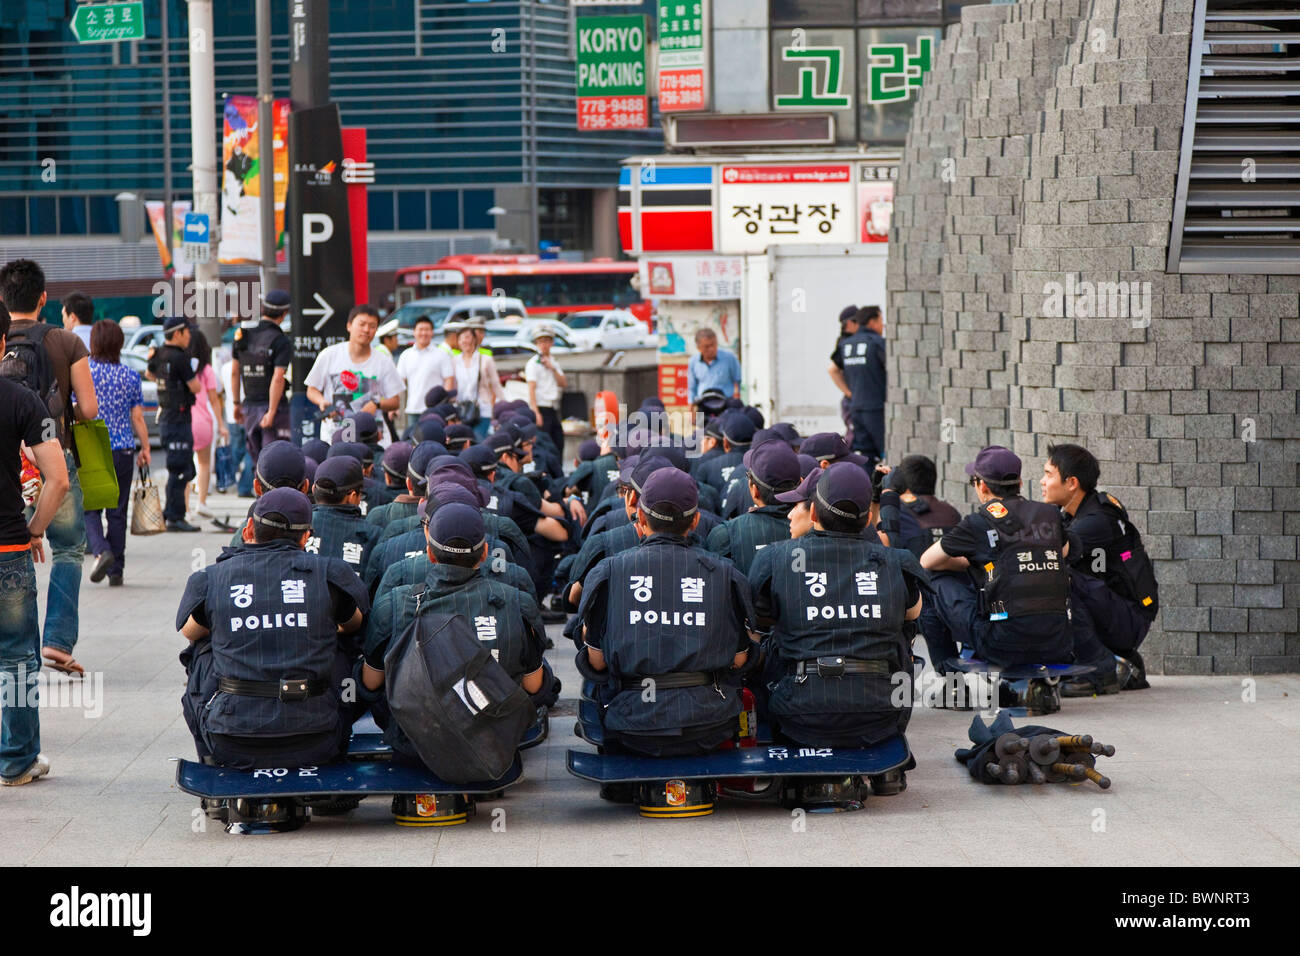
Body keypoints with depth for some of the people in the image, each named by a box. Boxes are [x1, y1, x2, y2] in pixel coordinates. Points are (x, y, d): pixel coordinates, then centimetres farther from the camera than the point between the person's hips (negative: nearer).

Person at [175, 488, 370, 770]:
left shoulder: (208, 580, 4)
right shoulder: (331, 573, 3)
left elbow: (188, 631, 27)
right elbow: (357, 624, 26)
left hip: (230, 747, 0)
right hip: (314, 745, 0)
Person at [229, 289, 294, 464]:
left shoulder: (242, 335, 5)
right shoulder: (282, 342, -12)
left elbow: (234, 373, 10)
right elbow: (277, 379, -19)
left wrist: (237, 403, 18)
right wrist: (271, 413, -18)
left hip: (249, 406, 6)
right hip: (273, 406, -6)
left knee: (258, 460, 14)